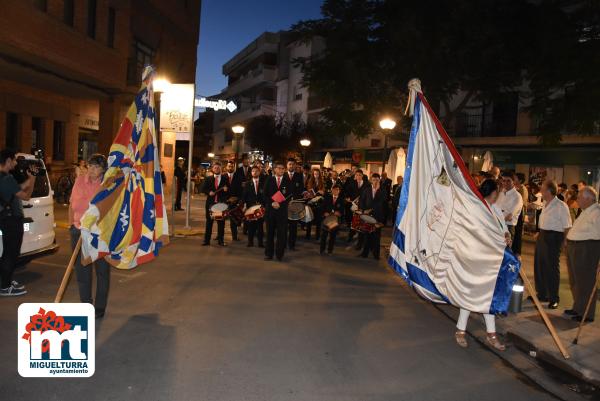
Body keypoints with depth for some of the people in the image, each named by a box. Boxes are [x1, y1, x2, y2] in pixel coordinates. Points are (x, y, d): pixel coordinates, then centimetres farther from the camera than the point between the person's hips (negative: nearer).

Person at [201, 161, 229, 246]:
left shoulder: (225, 179, 6)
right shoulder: (208, 179, 9)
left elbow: (229, 190, 5)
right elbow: (203, 189, 4)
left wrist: (226, 189, -16)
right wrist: (209, 192, -13)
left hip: (221, 203, -1)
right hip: (210, 203, 1)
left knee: (221, 222, 3)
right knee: (209, 222, 5)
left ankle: (221, 240, 11)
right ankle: (207, 240, 9)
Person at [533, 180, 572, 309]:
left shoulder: (561, 206, -15)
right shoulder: (546, 204, 10)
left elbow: (567, 227, -14)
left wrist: (563, 241, -15)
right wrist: (540, 233, 14)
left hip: (554, 238, -8)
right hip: (542, 236, 9)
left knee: (552, 268, 0)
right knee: (539, 266, 14)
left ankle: (553, 299, 13)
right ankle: (541, 294, 28)